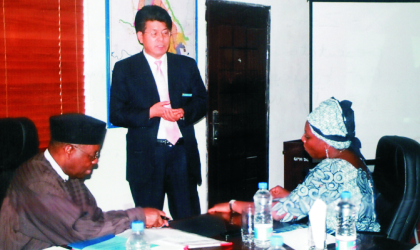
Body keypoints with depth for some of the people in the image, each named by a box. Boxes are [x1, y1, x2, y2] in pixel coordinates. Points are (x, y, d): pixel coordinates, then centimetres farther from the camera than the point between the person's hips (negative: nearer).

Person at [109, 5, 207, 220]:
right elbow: (116, 115, -3)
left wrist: (184, 112, -9)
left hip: (182, 152, 2)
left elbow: (202, 102, 12)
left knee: (190, 220, 6)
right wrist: (150, 112, -17)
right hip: (145, 156, -2)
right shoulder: (124, 69, 1)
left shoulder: (187, 65, 10)